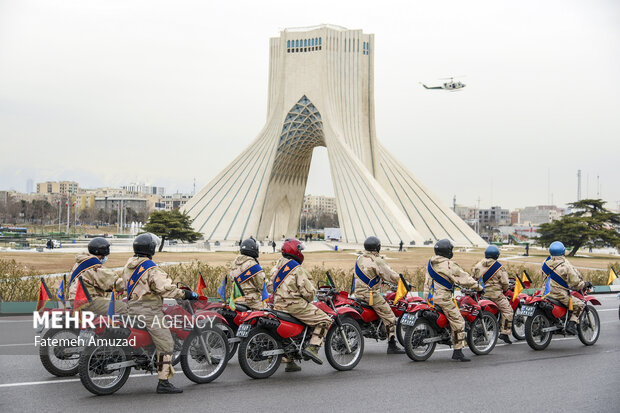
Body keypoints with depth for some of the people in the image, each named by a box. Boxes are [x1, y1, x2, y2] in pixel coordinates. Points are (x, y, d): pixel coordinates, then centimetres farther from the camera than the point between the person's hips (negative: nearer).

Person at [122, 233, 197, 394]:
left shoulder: (128, 265, 12)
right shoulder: (151, 269, -15)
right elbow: (165, 288, -22)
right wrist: (185, 293, -14)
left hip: (132, 307, 9)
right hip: (149, 311, -9)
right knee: (165, 344, -7)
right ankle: (163, 382, -11)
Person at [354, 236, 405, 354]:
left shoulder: (360, 259, 12)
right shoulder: (377, 261, -14)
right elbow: (391, 275, -15)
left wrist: (381, 279, 33)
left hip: (358, 291, 9)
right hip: (370, 294, -9)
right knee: (389, 317, -5)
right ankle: (392, 346, -7)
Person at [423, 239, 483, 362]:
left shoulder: (431, 262, 10)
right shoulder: (448, 265, -14)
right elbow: (464, 278, -11)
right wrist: (479, 287, 1)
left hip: (429, 296, 9)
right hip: (442, 298, -9)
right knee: (458, 322, -5)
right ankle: (457, 352, -8)